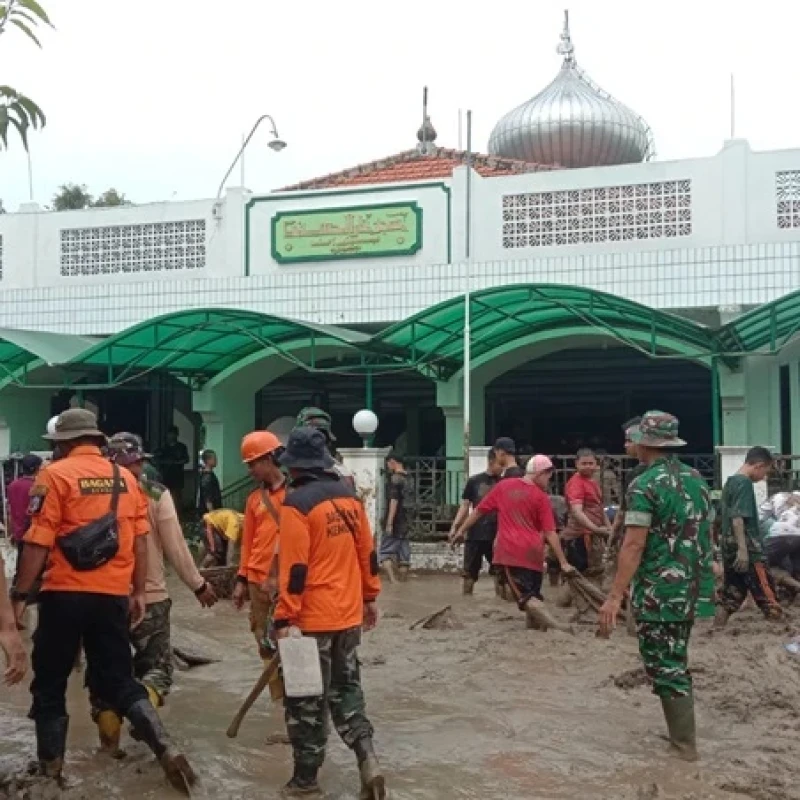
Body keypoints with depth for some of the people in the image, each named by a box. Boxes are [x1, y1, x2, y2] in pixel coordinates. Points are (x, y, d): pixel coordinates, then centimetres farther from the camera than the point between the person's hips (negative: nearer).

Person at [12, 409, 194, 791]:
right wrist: (138, 592, 16)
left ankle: (49, 769, 18)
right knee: (118, 680, 12)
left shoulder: (56, 475, -6)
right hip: (113, 595, 4)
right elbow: (139, 541, 10)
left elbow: (38, 543, -11)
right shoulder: (125, 478, 10)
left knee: (49, 685, 11)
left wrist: (20, 595, -6)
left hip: (65, 594, -4)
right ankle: (166, 749, -4)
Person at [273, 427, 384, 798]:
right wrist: (370, 597, 21)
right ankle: (367, 759, 4)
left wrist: (284, 618, -14)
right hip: (349, 613, 7)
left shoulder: (297, 503, -15)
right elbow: (366, 552, 11)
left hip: (313, 618, -6)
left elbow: (295, 567, -19)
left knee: (306, 699, 6)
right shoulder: (348, 495, 6)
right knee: (346, 688, 18)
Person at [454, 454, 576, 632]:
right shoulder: (541, 497, 1)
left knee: (525, 597, -8)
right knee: (533, 595, 16)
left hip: (509, 550, 0)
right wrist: (563, 563, -3)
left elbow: (479, 510, 14)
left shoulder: (503, 486, 8)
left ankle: (547, 619, -30)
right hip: (533, 552, 0)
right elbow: (550, 533, -4)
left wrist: (462, 530, 26)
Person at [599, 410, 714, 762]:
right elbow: (705, 534, 16)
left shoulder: (644, 486, -14)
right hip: (693, 589, 8)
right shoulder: (697, 479, 9)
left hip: (659, 593, -8)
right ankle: (681, 733, 28)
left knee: (665, 667, 1)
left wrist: (615, 596, -21)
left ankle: (684, 744, 6)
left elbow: (634, 545, -21)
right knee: (675, 662, 20)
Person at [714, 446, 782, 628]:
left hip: (730, 548, 9)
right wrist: (743, 549, -24)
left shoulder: (730, 482, 15)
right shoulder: (745, 483, -13)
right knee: (766, 593, -2)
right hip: (747, 548, -9)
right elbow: (737, 518, -21)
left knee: (730, 595, 10)